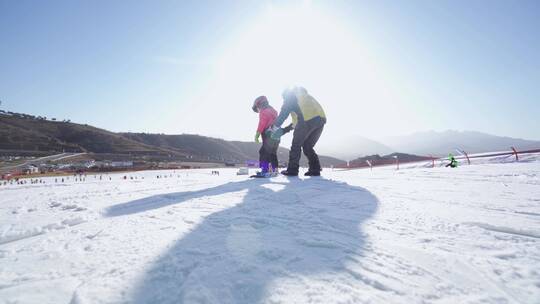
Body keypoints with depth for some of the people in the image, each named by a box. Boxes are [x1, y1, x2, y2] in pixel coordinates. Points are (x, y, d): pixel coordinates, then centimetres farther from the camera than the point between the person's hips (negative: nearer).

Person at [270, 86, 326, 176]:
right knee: (308, 146, 16)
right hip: (321, 119, 7)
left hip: (307, 119, -7)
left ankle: (292, 170, 5)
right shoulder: (304, 95, 39)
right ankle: (315, 169, 8)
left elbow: (283, 114, 13)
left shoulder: (290, 96, 18)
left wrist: (273, 128, 22)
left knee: (296, 145, 5)